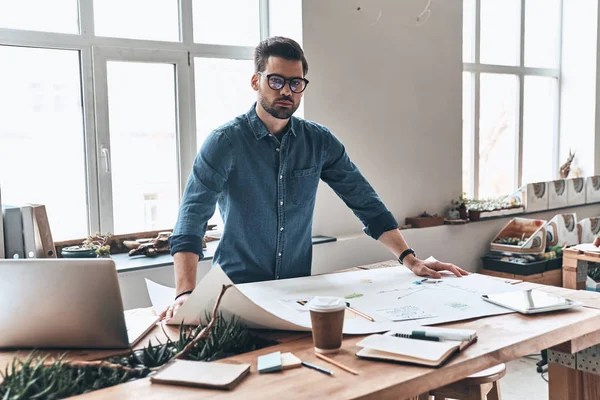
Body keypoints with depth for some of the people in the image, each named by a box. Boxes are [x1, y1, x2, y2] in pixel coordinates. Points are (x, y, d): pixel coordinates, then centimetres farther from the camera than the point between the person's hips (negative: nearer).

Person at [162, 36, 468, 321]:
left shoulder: (319, 141, 1)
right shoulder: (225, 142, -10)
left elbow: (366, 203, 4)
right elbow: (193, 216, -19)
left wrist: (409, 259, -6)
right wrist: (186, 293, -33)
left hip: (300, 286, 3)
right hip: (238, 288, -3)